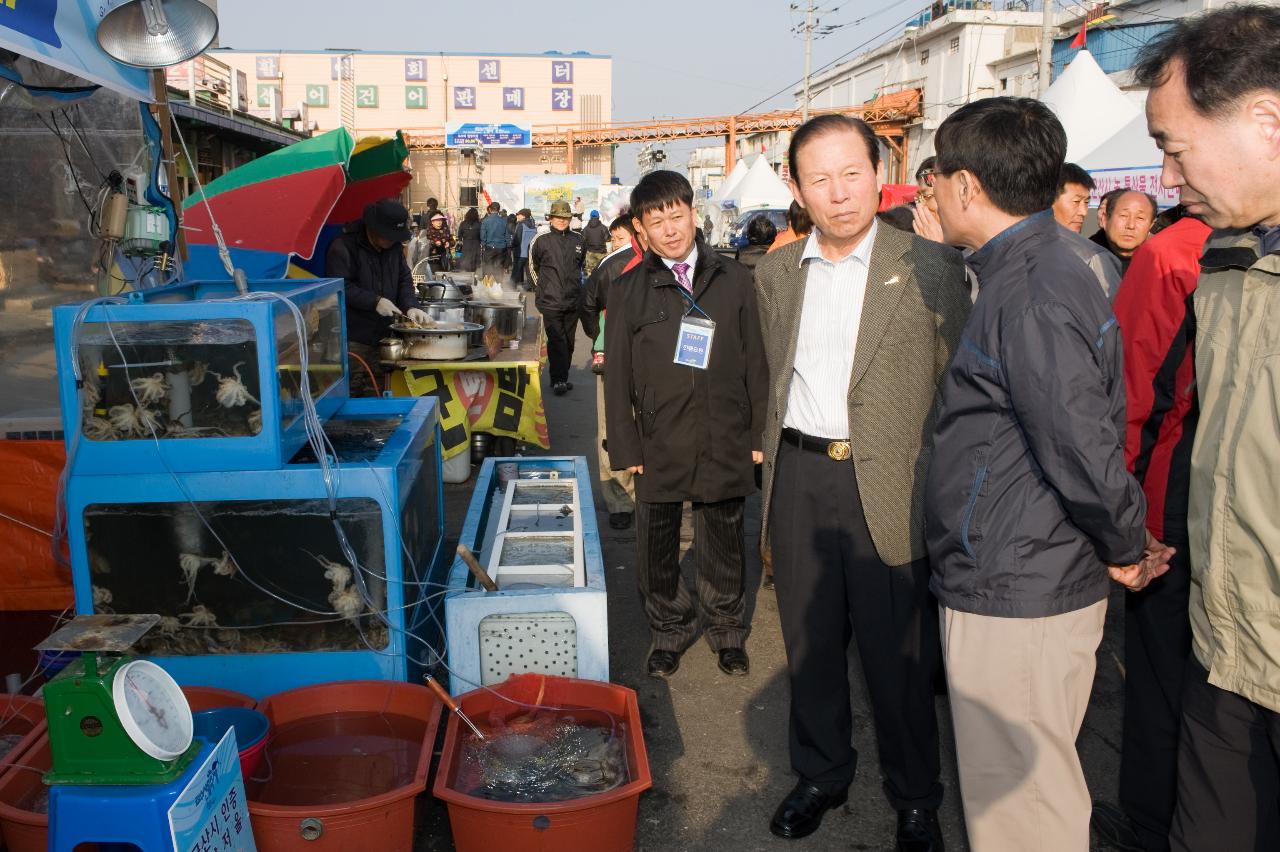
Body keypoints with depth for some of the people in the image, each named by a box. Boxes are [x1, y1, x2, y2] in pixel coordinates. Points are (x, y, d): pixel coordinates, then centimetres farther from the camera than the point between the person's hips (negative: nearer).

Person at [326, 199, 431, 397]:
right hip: (352, 340, -6)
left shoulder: (394, 246, 12)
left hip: (383, 335, 6)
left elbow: (404, 279, 14)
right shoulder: (343, 247, -11)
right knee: (351, 393, -6)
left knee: (375, 394, 10)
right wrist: (375, 302, -20)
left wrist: (410, 306, -5)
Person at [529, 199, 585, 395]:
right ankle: (558, 380, -10)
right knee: (556, 341, -11)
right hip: (551, 300, -4)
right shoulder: (541, 240, -2)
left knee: (569, 342, 10)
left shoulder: (578, 239, 7)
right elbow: (533, 266, 11)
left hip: (573, 300, 4)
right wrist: (542, 285, 9)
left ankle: (562, 378, 20)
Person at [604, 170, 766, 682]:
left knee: (723, 544, 13)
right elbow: (617, 375, 2)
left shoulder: (733, 280, 3)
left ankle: (727, 630, 34)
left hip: (724, 442, 1)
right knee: (657, 548, 11)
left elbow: (753, 361, 5)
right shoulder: (627, 291, 0)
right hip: (658, 443, 0)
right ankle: (669, 630, 32)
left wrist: (756, 434, 3)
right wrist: (625, 447, -2)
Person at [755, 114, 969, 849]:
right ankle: (821, 774, 37)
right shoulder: (777, 271, 8)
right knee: (810, 641, 16)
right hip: (798, 478, 4)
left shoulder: (932, 266, -5)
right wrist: (776, 460, 12)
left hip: (889, 485, -4)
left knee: (899, 656, 7)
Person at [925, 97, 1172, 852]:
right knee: (1035, 784, 24)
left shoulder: (1028, 295, -22)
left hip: (1015, 599, -10)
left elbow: (1087, 448, -24)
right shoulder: (1045, 262, 10)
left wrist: (1127, 548, -8)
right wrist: (1124, 546, 14)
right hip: (1031, 584, 10)